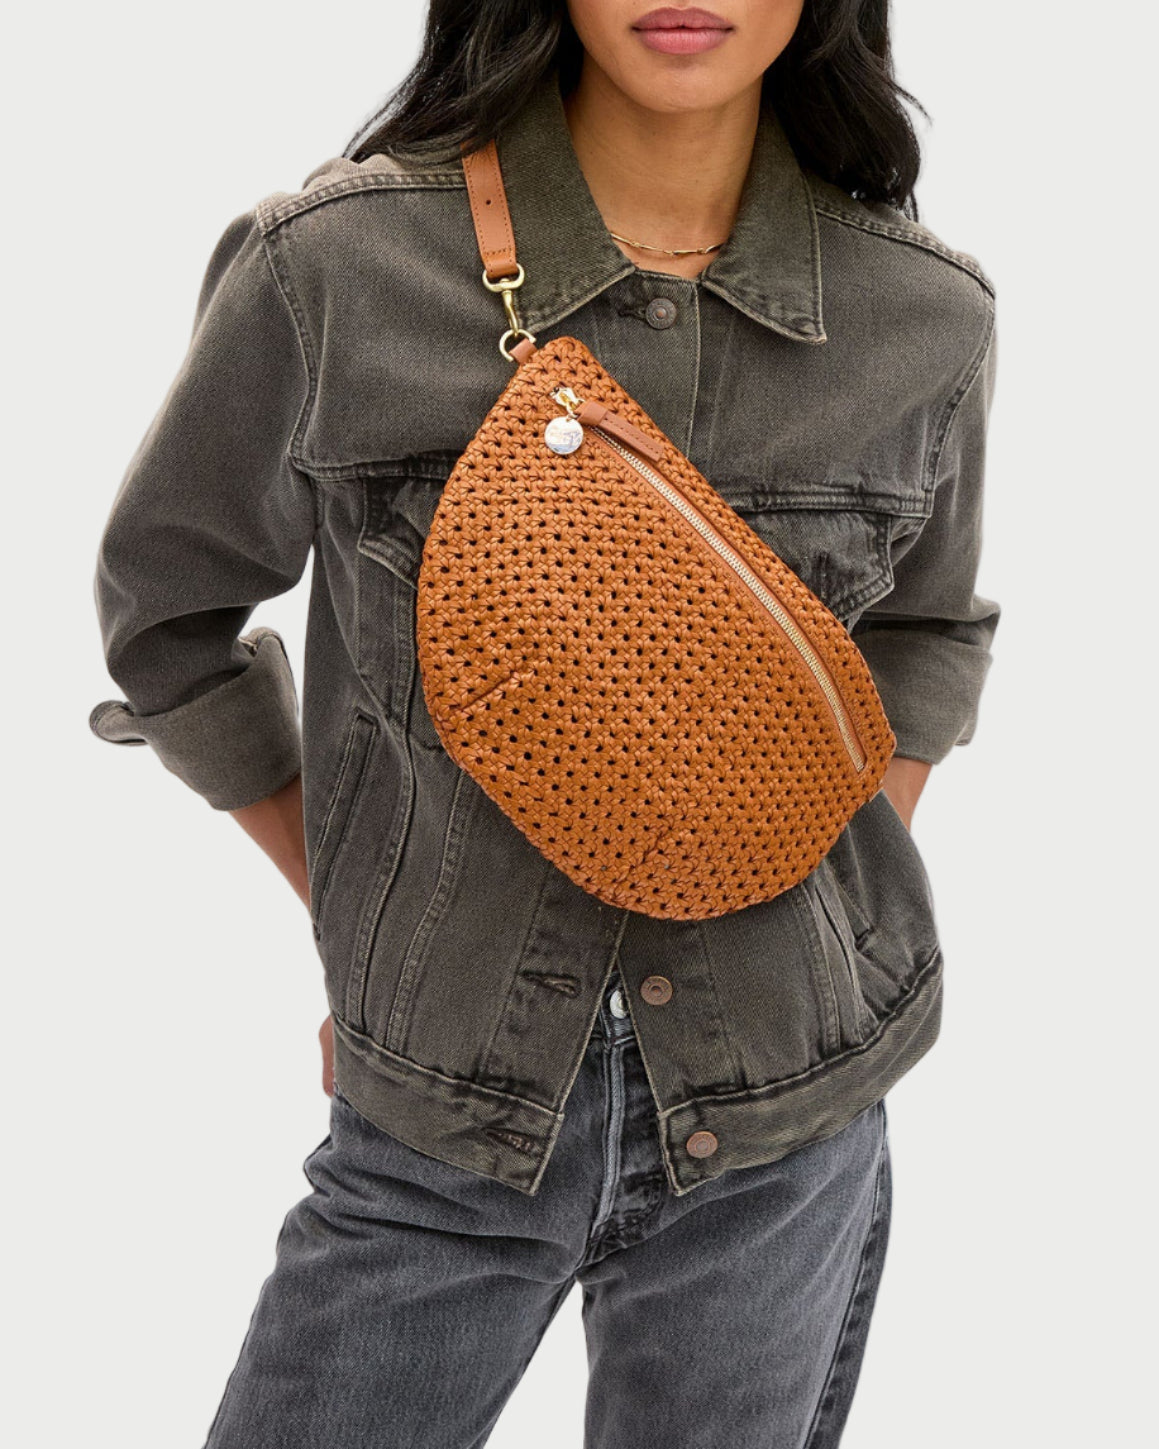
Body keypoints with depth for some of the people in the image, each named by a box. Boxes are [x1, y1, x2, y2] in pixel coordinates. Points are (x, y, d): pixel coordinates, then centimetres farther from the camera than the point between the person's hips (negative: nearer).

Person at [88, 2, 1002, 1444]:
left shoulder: (929, 313, -5)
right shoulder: (332, 267, -13)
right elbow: (165, 605, 2)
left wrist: (844, 908, 6)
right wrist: (352, 915, 4)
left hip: (785, 1124, 2)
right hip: (434, 1116, -1)